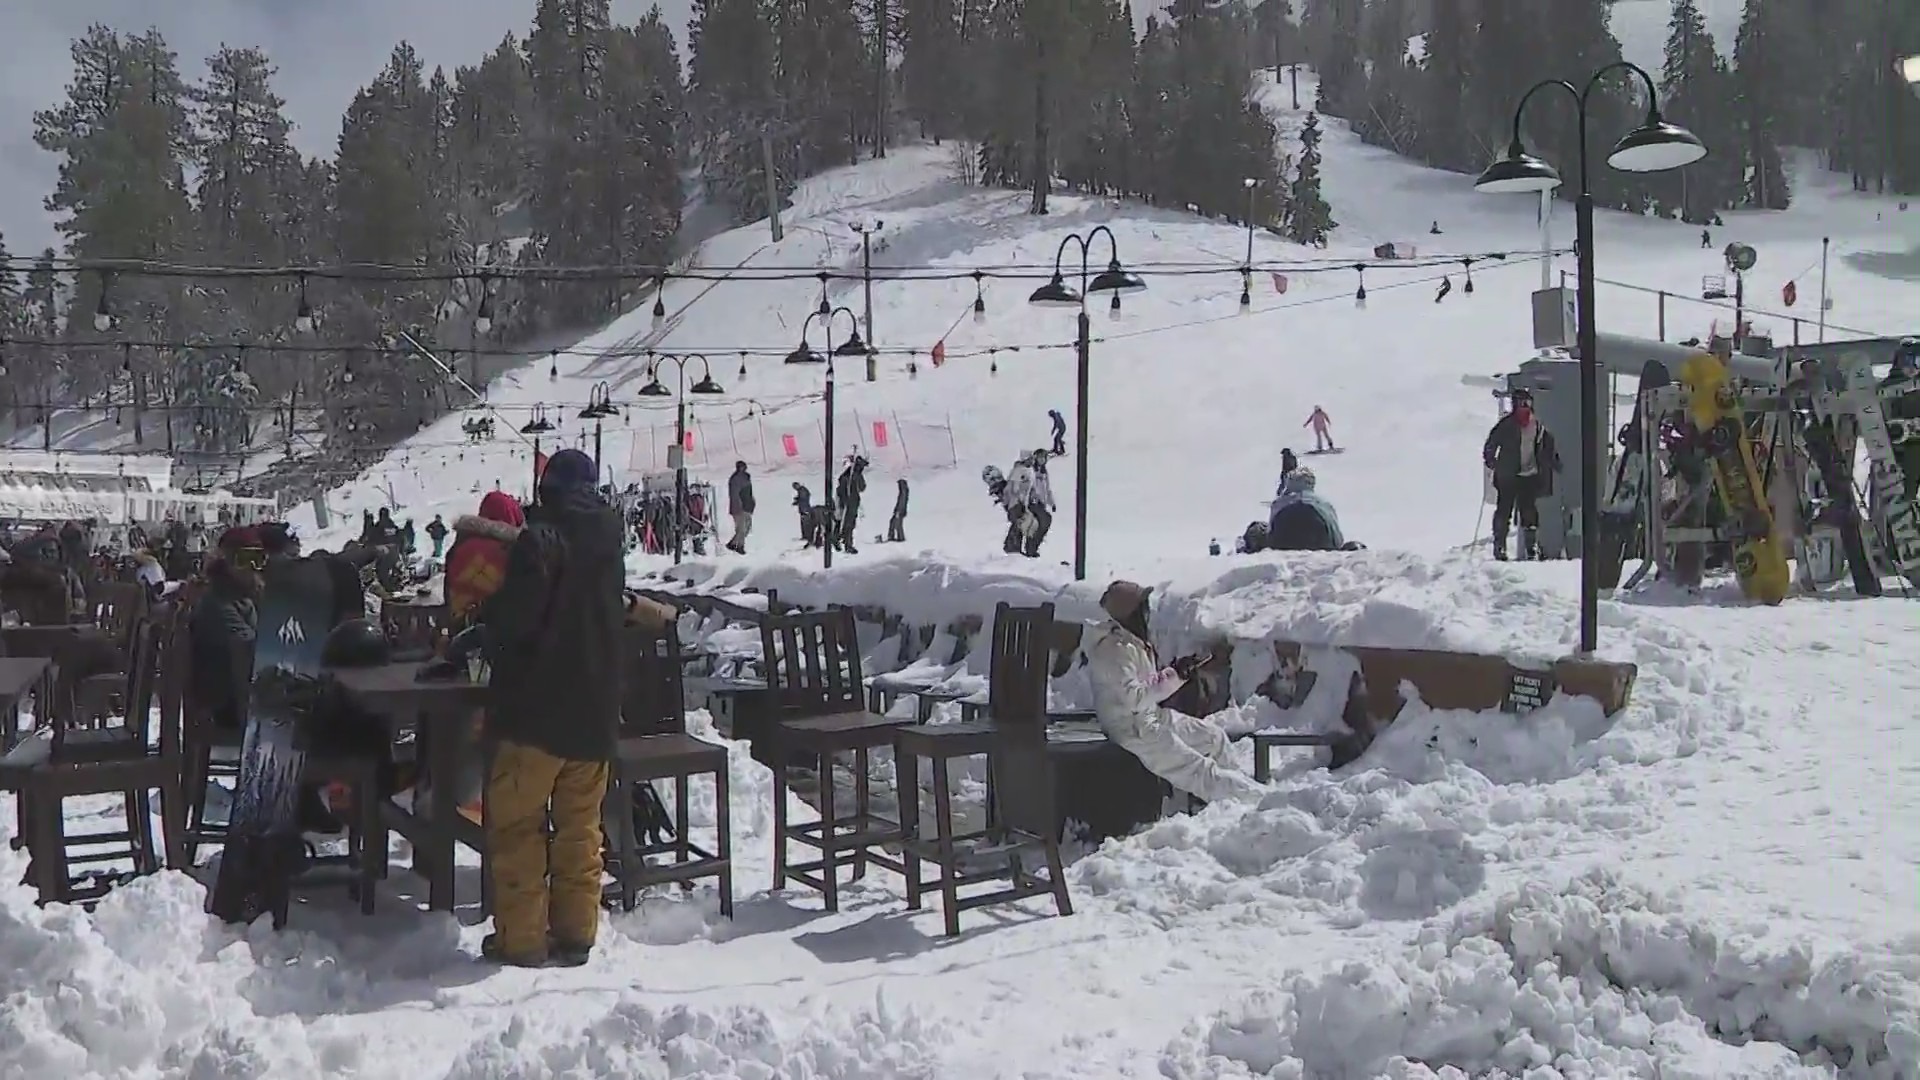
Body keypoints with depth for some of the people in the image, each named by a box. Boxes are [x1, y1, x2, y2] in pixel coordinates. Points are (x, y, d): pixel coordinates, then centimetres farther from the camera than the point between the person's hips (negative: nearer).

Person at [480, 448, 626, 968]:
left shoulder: (541, 538, -13)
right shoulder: (609, 541, 10)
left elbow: (514, 615, -20)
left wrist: (487, 618, 2)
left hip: (538, 708, -7)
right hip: (596, 709, 7)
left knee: (516, 823, 4)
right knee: (581, 827, 13)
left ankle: (520, 938, 6)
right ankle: (576, 934, 16)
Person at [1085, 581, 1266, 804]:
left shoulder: (1133, 644, 10)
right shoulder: (1115, 650, -22)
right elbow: (1132, 698, -29)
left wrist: (1175, 672, -2)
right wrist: (1172, 678, -26)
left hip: (1151, 717, 11)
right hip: (1132, 729, -11)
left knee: (1215, 736, 12)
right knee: (1198, 770, -13)